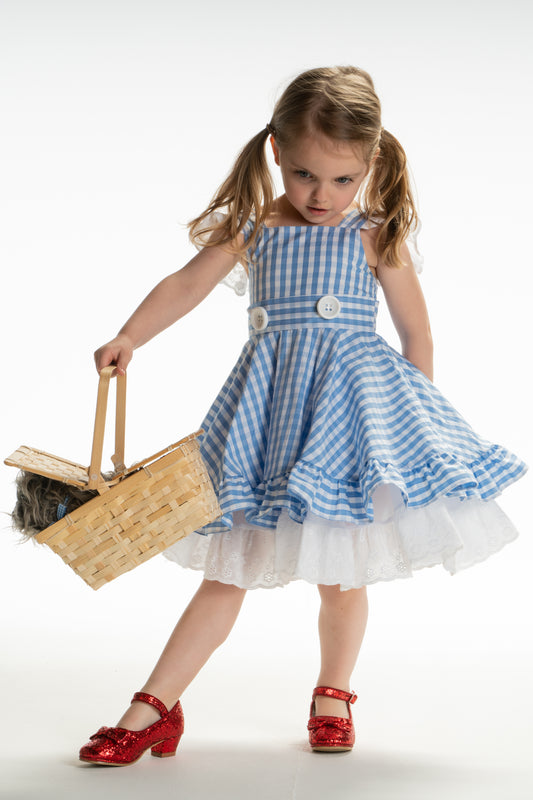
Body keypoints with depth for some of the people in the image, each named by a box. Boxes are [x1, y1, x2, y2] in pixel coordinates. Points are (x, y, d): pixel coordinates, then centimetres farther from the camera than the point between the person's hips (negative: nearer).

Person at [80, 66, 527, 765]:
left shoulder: (377, 236, -2)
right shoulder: (253, 227, 3)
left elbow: (417, 333, 4)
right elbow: (186, 285, 3)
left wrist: (414, 411, 6)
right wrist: (129, 337, -10)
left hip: (353, 401, -1)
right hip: (270, 406, 1)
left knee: (341, 574, 7)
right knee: (228, 569, 1)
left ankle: (333, 694, 29)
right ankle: (155, 710, 6)